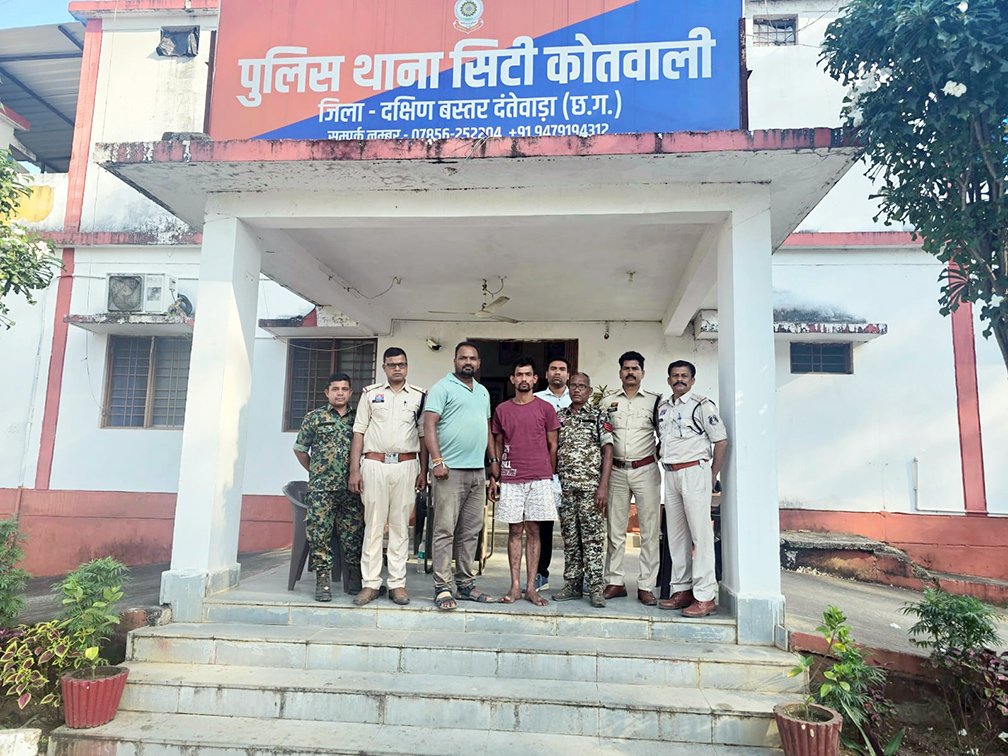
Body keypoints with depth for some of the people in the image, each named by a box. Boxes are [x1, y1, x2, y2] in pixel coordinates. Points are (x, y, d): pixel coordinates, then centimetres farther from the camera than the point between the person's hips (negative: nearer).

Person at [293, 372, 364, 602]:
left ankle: (356, 578, 17)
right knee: (319, 533, -6)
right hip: (321, 488, -1)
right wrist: (314, 470, 12)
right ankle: (323, 580, 1)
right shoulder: (315, 417, 7)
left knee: (353, 533, 3)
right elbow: (300, 448, 15)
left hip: (352, 488, 1)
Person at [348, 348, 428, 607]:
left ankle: (397, 583, 9)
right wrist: (354, 470, 0)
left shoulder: (419, 396, 10)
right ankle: (370, 583, 7)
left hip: (406, 466, 0)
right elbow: (359, 432, 7)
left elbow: (424, 435, 10)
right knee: (373, 525, 1)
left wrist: (423, 471, 3)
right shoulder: (370, 393, 10)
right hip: (375, 464, 0)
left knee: (400, 526, 3)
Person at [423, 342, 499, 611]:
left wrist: (494, 460, 17)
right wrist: (437, 461, -18)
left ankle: (465, 584, 19)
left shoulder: (483, 392, 19)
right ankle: (442, 588, 1)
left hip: (478, 472, 7)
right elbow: (429, 425, -10)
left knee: (470, 532, 11)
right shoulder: (443, 388, -2)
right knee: (445, 530, -4)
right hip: (450, 470, -7)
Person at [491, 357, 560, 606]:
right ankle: (515, 587, 11)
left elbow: (552, 445, 7)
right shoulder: (501, 409, 7)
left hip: (539, 479, -1)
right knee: (515, 531, 5)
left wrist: (549, 476, 5)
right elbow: (498, 446, 13)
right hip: (511, 479, 1)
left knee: (533, 531, 4)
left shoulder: (545, 408, 3)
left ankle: (531, 587, 10)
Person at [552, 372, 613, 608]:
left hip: (590, 487, -4)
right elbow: (552, 450, 13)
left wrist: (603, 486, -11)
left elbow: (608, 451, -3)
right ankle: (572, 585, 17)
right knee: (570, 538, 9)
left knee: (593, 538, -2)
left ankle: (596, 588, 4)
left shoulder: (598, 416, 2)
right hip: (564, 487, 4)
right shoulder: (559, 417, 12)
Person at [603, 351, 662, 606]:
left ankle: (646, 586, 7)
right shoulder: (607, 401, 8)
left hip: (645, 470, -2)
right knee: (615, 529, 7)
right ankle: (615, 582, 16)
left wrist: (657, 454, -3)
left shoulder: (655, 400, 3)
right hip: (616, 471, 2)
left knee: (649, 530, -1)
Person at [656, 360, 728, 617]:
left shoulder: (702, 405, -4)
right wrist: (666, 465, 9)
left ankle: (705, 597, -4)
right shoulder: (662, 408, 15)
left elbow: (721, 441, -4)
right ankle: (682, 590, 17)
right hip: (670, 474, 7)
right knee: (676, 535, 9)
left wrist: (712, 477, -5)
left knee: (701, 534, -6)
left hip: (694, 472, -7)